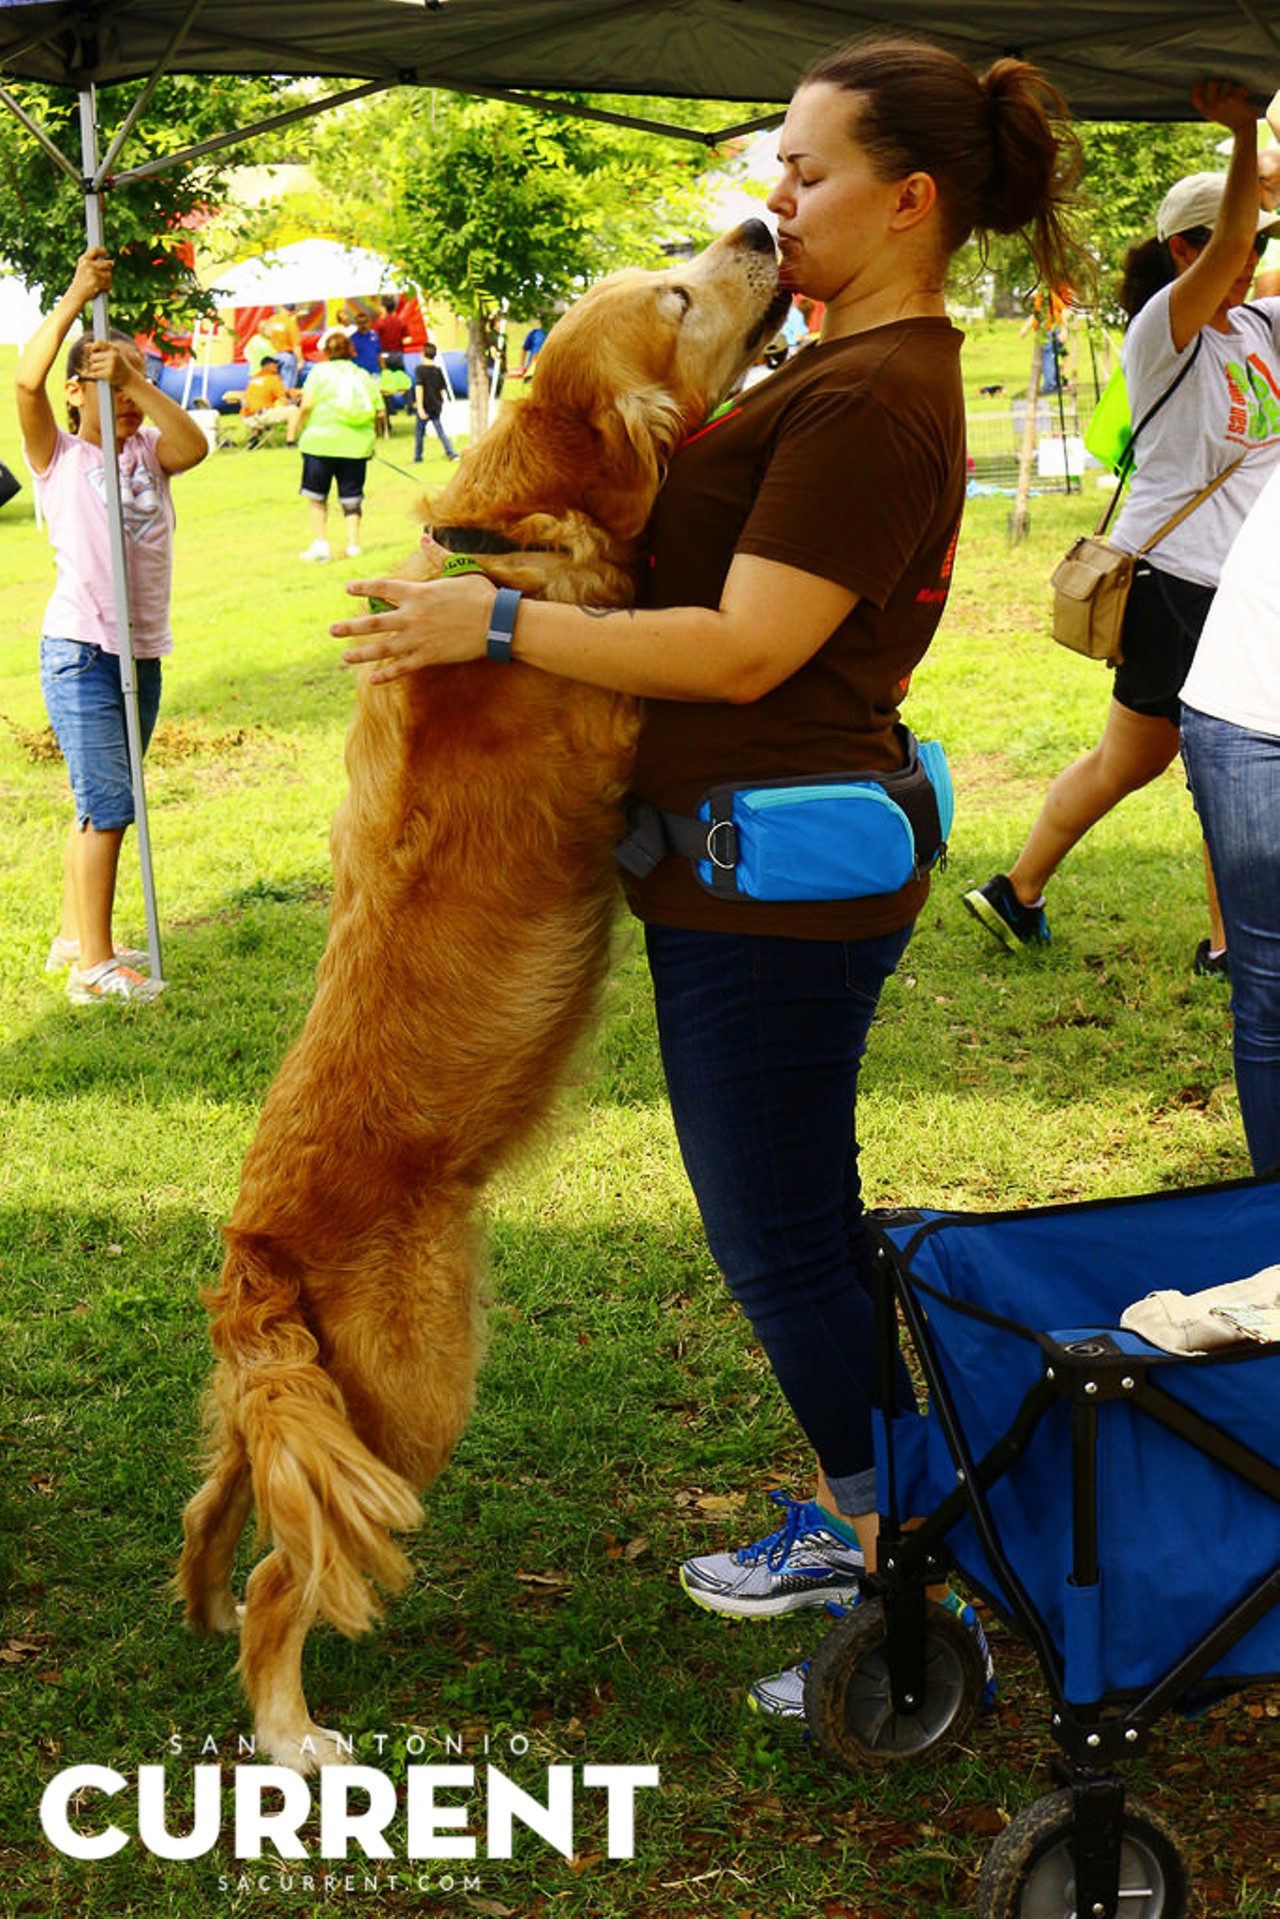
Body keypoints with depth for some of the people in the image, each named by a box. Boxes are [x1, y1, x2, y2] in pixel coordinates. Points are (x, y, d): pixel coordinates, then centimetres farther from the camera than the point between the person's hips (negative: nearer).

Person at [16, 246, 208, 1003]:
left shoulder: (148, 451, 8)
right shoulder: (59, 455, -2)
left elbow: (195, 445, -14)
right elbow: (27, 380, -19)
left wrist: (137, 379, -25)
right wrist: (77, 298, -22)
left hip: (144, 652, 6)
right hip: (80, 651, -6)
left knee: (103, 805, 15)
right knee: (108, 805, -9)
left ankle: (75, 936, 29)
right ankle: (94, 965, -4)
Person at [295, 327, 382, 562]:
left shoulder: (320, 371, -1)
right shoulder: (365, 376, 9)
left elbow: (307, 405, -9)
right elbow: (379, 411, 6)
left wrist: (298, 430, 5)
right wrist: (370, 436, 20)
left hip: (321, 442, -3)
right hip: (357, 445, 3)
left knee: (316, 495, 9)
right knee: (351, 496, 11)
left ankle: (320, 543, 3)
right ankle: (353, 543, 8)